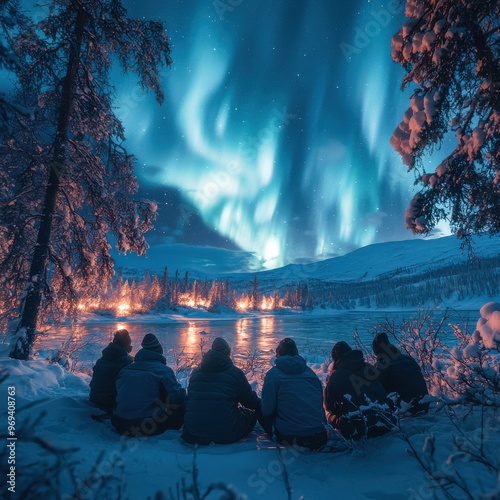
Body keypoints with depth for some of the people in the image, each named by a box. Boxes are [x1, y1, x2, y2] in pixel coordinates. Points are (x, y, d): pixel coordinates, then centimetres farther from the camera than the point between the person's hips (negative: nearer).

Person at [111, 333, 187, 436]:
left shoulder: (125, 369, 7)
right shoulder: (164, 370, -10)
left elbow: (120, 395, 17)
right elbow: (176, 396, -11)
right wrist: (184, 395, 11)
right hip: (150, 428, -6)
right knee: (181, 406, 7)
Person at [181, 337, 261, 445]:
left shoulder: (195, 373, 8)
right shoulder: (235, 373, -6)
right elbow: (249, 400, 3)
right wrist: (260, 404, 26)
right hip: (225, 434, -4)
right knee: (252, 414, 19)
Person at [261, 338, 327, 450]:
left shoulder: (273, 373, -7)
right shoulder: (310, 372, 8)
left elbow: (267, 410, -8)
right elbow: (320, 402, 16)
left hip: (290, 436, -5)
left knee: (260, 410, 15)